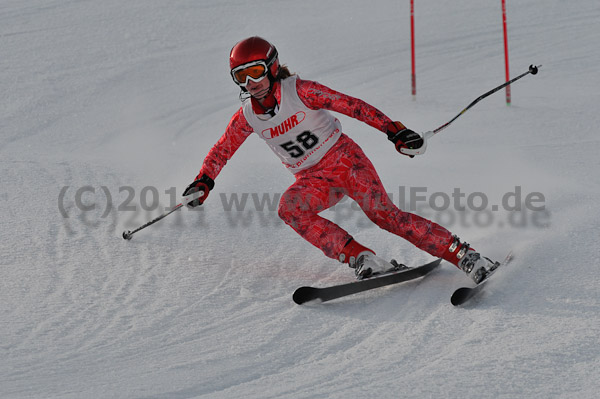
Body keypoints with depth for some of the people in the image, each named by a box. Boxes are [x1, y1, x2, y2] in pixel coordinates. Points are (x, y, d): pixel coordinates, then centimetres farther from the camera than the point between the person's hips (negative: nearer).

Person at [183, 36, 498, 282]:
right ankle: (362, 259, -30)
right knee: (289, 209, -27)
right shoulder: (247, 116, -1)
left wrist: (393, 130, -22)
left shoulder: (299, 91, -14)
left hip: (343, 158, -4)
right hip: (312, 180, 4)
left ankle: (465, 256, -22)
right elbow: (222, 150, 16)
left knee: (384, 214, -22)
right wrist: (203, 182, 3)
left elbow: (352, 106, -15)